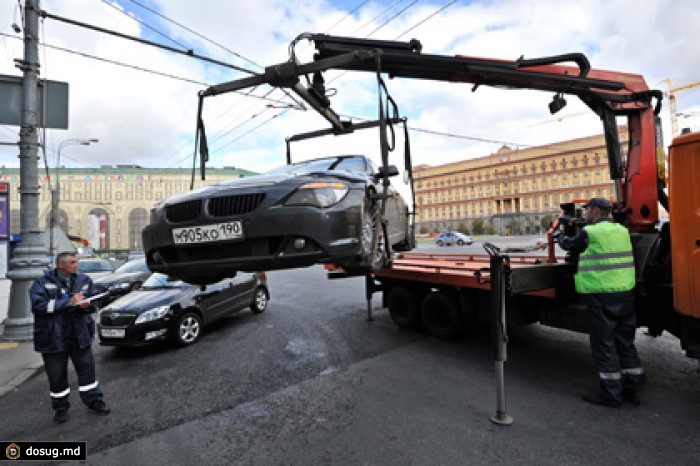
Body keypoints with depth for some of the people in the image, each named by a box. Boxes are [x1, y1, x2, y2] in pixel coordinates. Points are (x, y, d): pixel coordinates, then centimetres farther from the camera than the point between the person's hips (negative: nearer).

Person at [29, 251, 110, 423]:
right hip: (53, 337, -2)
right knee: (56, 374, 10)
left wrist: (87, 305, -17)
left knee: (87, 367, 8)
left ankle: (94, 401, 22)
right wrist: (69, 302, -25)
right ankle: (60, 407, 29)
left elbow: (94, 302, 7)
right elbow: (38, 305, -18)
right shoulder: (42, 282, -6)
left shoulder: (84, 280, 4)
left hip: (80, 334, 2)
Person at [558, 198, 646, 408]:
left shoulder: (589, 233, -10)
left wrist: (561, 238, 29)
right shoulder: (621, 230, 10)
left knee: (604, 344, 2)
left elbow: (570, 245, 6)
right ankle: (633, 388, 27)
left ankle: (611, 394, 10)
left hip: (602, 296, -7)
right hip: (625, 293, 7)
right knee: (625, 342, 17)